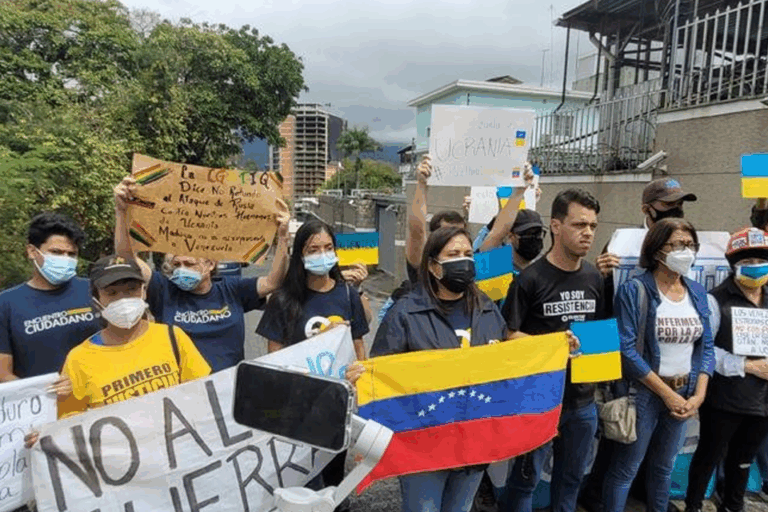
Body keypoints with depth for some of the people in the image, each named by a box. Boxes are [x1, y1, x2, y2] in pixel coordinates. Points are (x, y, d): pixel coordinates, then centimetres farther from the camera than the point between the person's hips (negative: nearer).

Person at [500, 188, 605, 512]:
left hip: (583, 400, 6)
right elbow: (508, 334, -14)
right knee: (525, 477, 8)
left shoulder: (594, 278, 5)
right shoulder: (531, 279, -15)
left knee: (571, 476, 20)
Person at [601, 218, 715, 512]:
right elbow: (626, 350, -19)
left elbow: (706, 347, 8)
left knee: (664, 467, 22)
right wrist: (667, 393, -15)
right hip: (645, 393, -6)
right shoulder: (634, 290, -14)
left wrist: (699, 394, -3)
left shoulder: (698, 292, 5)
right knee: (625, 469, 4)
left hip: (684, 395, 6)